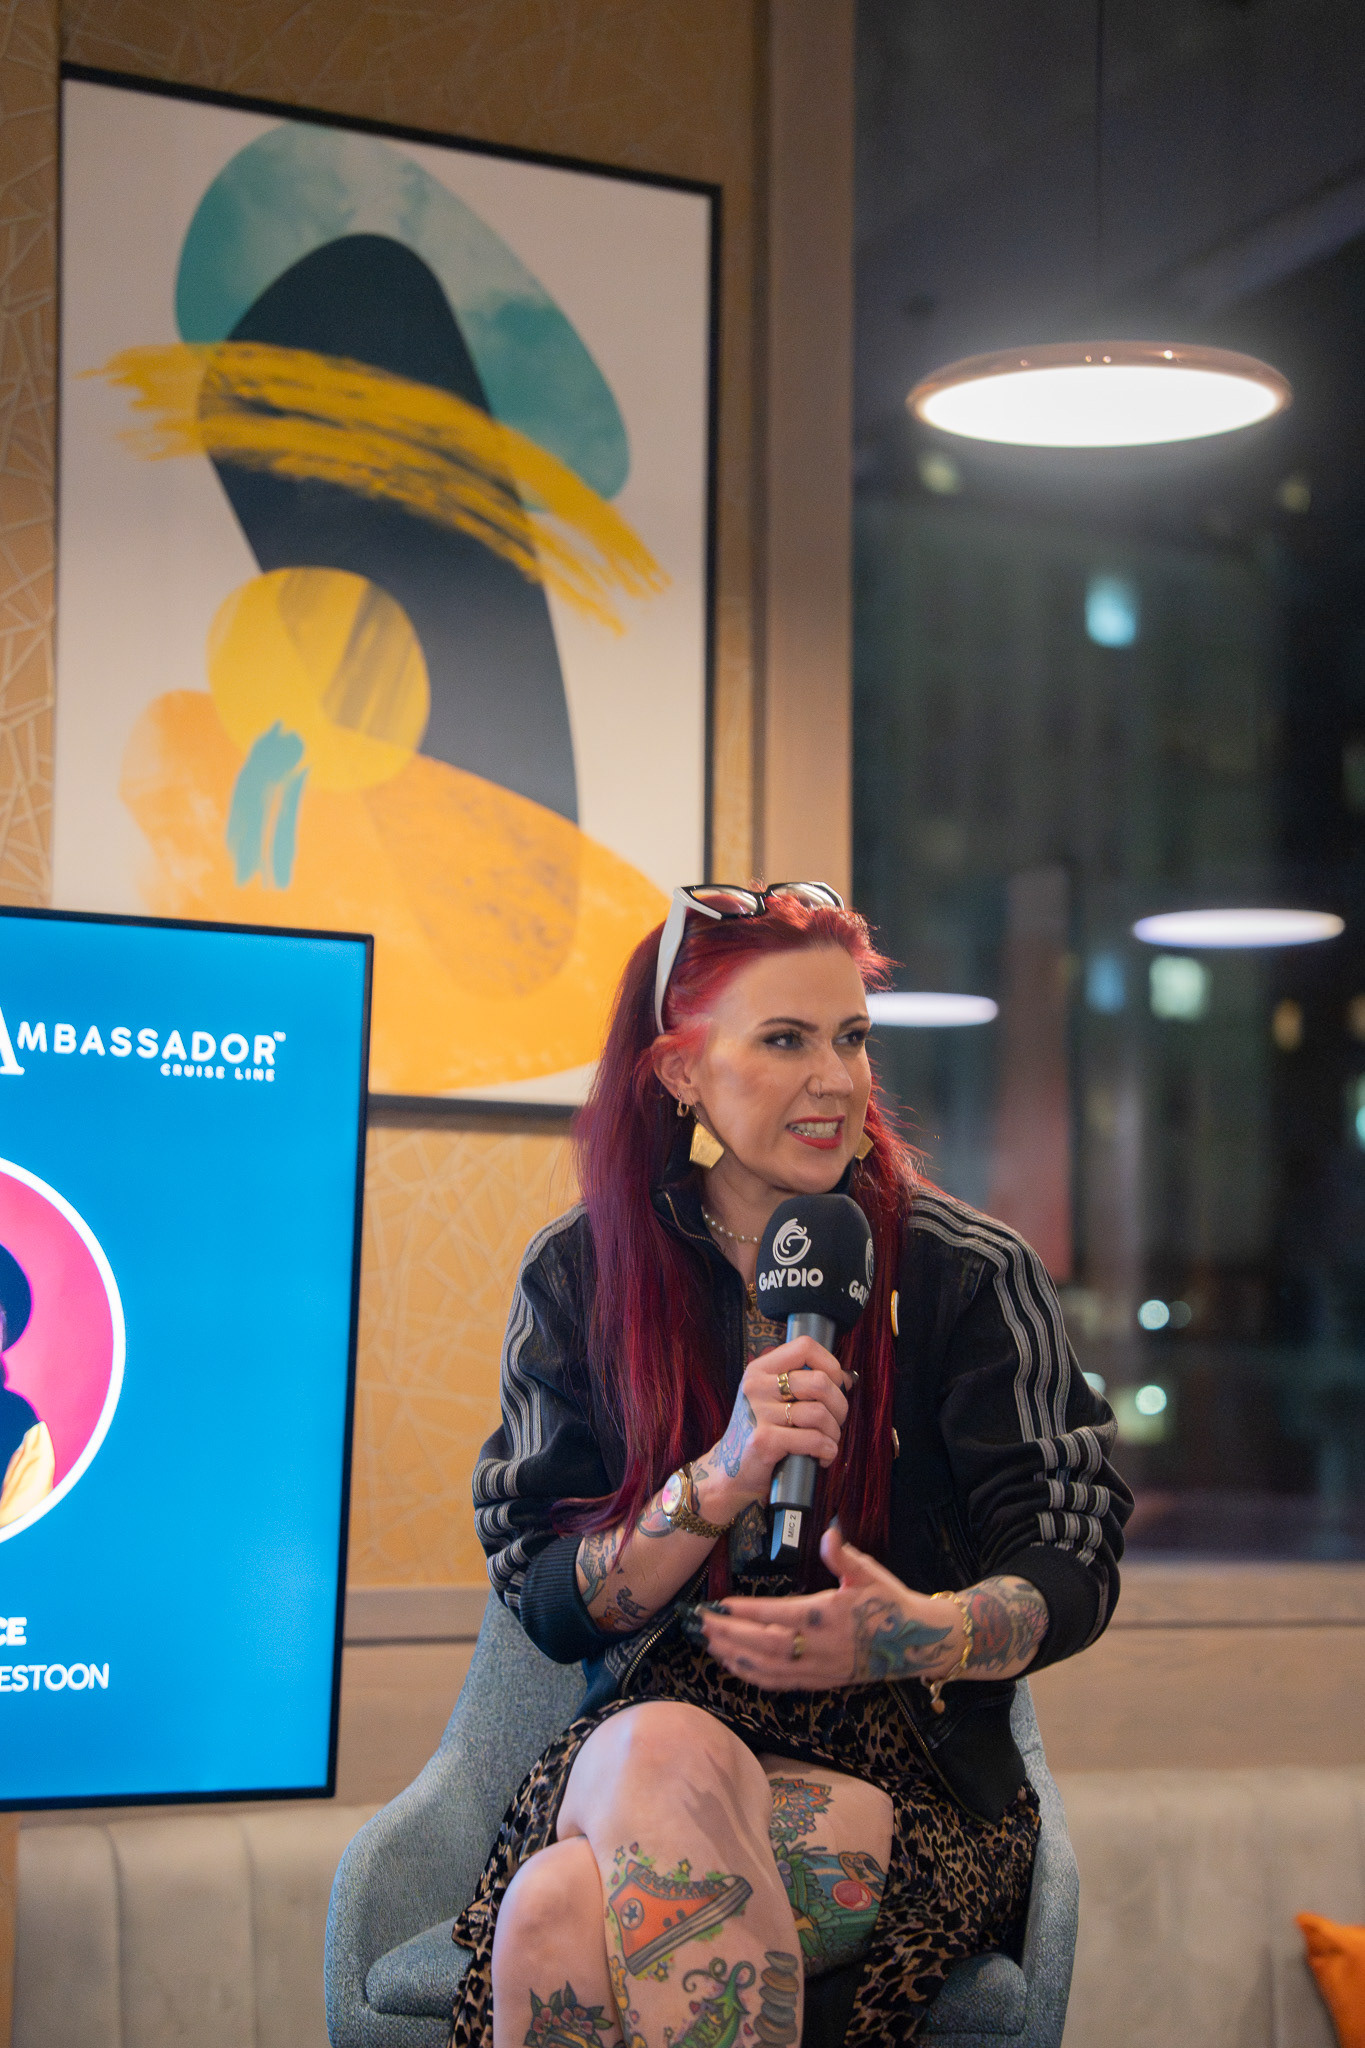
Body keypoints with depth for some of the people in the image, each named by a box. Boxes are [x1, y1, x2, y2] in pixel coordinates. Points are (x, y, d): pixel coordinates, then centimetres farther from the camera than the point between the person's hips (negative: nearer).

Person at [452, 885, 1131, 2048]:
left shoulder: (970, 1275, 0)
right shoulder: (580, 1277, 6)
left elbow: (1073, 1569, -3)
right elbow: (546, 1602, 1)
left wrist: (924, 1635, -26)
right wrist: (722, 1482, -18)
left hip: (906, 1772, -3)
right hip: (633, 1741, 3)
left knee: (565, 1914, -33)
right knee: (663, 1747, -36)